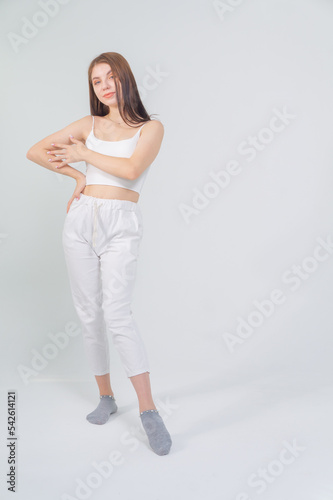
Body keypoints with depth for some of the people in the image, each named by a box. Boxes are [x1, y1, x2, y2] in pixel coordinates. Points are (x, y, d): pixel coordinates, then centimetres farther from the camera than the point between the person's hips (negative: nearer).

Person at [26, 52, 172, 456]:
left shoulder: (150, 128, 4)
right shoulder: (89, 124, 13)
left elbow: (131, 169, -15)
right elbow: (35, 152, 11)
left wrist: (83, 154, -2)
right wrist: (77, 175, 1)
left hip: (121, 226, -4)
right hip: (81, 220, 4)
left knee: (116, 313, -17)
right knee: (88, 313, 6)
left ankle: (148, 410, -8)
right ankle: (106, 397, 22)